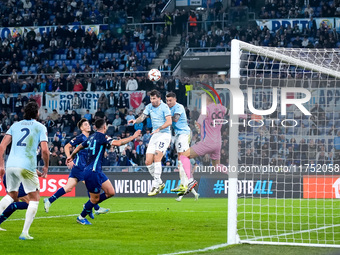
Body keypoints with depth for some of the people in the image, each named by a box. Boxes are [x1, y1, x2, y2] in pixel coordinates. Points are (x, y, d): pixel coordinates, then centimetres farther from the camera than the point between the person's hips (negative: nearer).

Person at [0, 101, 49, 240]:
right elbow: (45, 150, -5)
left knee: (11, 195, 24)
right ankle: (25, 232, 1)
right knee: (34, 198, 8)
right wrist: (46, 166, 11)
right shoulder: (40, 127, 5)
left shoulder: (15, 125, 16)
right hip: (26, 166, -5)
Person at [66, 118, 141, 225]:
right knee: (95, 199, 1)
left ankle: (88, 206, 22)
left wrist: (72, 156, 46)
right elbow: (117, 143, -25)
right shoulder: (101, 136, -14)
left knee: (111, 192, 8)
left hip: (97, 172, 9)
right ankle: (81, 217, 18)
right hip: (92, 172, -9)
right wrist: (133, 137, -16)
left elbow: (80, 146, 28)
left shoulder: (92, 137, 13)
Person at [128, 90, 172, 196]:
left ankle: (156, 186, -22)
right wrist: (135, 121, -21)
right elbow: (142, 117, 1)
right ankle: (160, 183, 16)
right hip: (154, 135, 7)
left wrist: (159, 129, -30)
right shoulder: (149, 107, 10)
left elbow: (169, 122, -18)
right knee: (148, 162, -1)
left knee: (157, 157, -22)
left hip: (164, 134, -7)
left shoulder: (164, 107, -9)